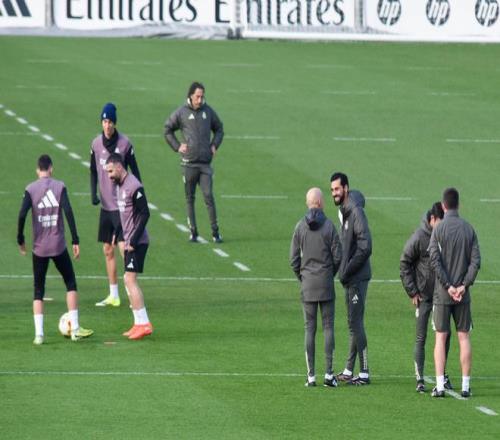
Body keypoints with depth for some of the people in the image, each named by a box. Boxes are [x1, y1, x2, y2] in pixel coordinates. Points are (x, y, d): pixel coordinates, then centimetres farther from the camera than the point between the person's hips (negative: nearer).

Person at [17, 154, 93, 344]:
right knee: (71, 283, 14)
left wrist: (20, 240, 2)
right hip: (59, 246, -1)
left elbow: (22, 215, -11)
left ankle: (39, 334, -3)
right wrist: (75, 241, -8)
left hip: (39, 248, 1)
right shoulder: (60, 187, -2)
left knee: (38, 291, 8)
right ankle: (75, 329, 8)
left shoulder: (30, 189, -1)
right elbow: (68, 212, -10)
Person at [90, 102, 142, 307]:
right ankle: (113, 295, 18)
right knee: (107, 250, 10)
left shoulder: (124, 143, -9)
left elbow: (134, 171, -4)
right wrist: (93, 192, 1)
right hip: (105, 204, 6)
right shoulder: (96, 144, 4)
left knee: (124, 247, -12)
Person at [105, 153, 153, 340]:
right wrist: (119, 236, 18)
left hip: (137, 242, -10)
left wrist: (134, 240, -20)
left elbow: (145, 214, -19)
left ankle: (144, 324, -11)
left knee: (130, 279, -12)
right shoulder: (119, 185, 12)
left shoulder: (133, 186, -17)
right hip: (129, 241, 10)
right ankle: (139, 323, 14)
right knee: (128, 281, 10)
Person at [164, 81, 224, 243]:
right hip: (188, 162, -1)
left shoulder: (208, 111, 7)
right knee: (190, 198, 5)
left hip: (205, 162, 1)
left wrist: (215, 145, 6)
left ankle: (215, 232, -3)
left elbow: (219, 129, 21)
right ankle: (193, 232, 11)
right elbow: (168, 130, 11)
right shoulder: (181, 113, 0)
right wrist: (177, 146, 0)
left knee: (209, 196, -6)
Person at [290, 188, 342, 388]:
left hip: (307, 284, 2)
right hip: (326, 284, -2)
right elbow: (338, 257, -4)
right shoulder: (329, 226, -7)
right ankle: (329, 373, -1)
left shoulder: (300, 227, -2)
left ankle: (311, 375, 3)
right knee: (328, 327, 3)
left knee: (309, 329, 4)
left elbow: (294, 259, -1)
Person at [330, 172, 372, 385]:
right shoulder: (343, 212, 13)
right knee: (352, 323, 13)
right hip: (349, 278, 9)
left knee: (356, 323, -8)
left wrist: (347, 270, -17)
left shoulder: (356, 212, -16)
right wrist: (343, 271, 10)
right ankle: (348, 371, 19)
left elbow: (365, 248, -21)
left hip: (358, 277, -9)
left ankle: (364, 373, -6)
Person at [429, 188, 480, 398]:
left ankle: (439, 385, -4)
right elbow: (475, 261, -3)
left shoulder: (439, 229, -6)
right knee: (464, 337, 6)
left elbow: (435, 261, -13)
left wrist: (448, 286, -10)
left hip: (442, 293, -2)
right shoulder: (469, 229, 3)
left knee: (440, 337, 1)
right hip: (463, 294, 2)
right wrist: (464, 285, -5)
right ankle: (465, 386, 4)